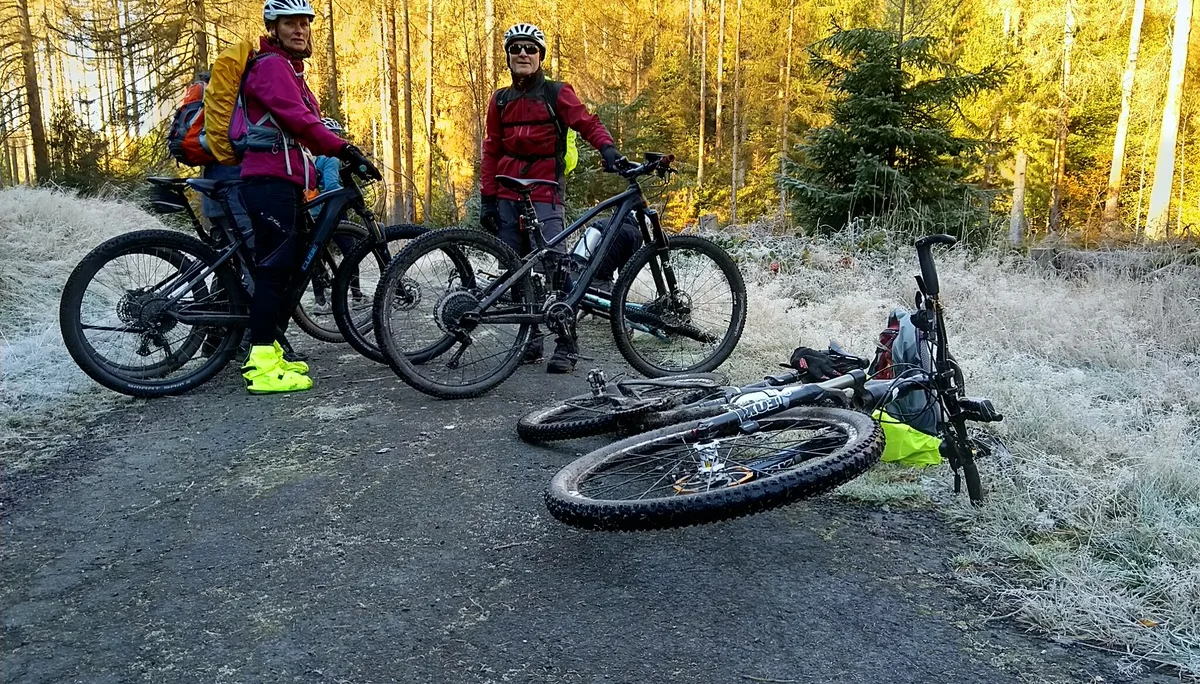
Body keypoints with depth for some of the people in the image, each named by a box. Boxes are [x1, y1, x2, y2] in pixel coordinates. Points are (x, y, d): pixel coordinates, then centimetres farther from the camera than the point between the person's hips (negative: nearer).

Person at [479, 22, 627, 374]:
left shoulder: (557, 93, 3)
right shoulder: (500, 100, 15)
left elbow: (588, 122, -6)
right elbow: (491, 152, 16)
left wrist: (607, 147, -27)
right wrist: (487, 198, 10)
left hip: (544, 196, -5)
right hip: (507, 198, 5)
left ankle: (566, 344, -4)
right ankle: (531, 335, 18)